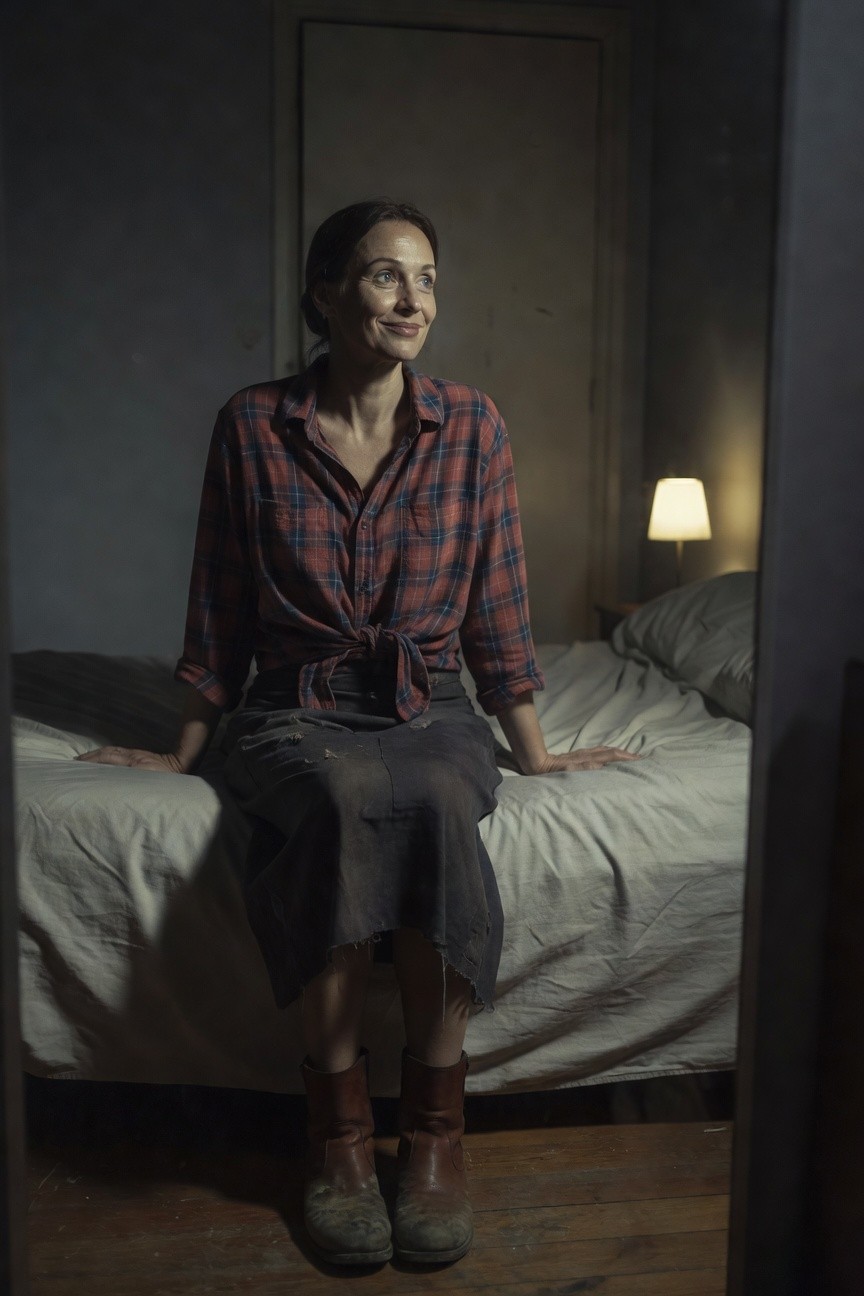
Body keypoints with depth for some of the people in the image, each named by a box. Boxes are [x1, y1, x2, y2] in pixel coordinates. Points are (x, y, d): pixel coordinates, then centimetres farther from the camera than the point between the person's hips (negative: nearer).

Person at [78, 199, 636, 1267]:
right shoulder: (252, 427, 0)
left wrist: (533, 752, 8)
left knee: (441, 803, -35)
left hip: (430, 707, 1)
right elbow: (219, 614, 7)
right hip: (297, 708, -1)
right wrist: (185, 750, 10)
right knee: (344, 798, -36)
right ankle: (337, 1121, -20)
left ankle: (434, 1119, -18)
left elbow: (496, 607, 7)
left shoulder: (472, 425, 3)